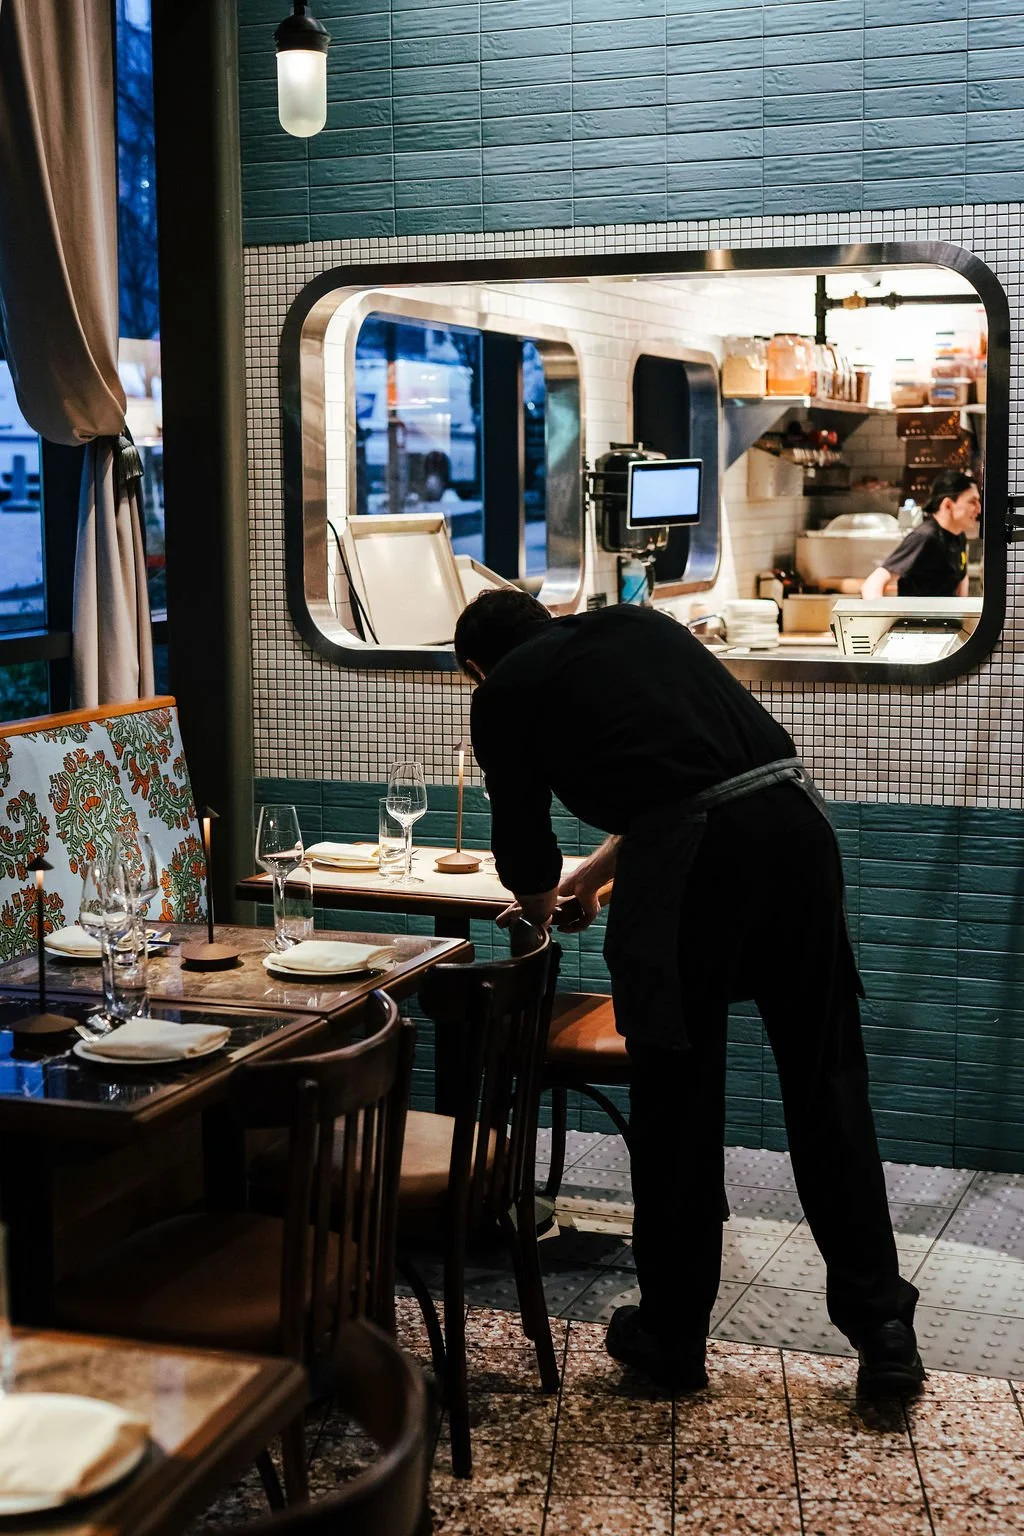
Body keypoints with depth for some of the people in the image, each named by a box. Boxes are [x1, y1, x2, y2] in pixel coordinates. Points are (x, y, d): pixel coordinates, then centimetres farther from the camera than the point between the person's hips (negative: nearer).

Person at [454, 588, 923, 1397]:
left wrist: (540, 899, 42)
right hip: (793, 813, 5)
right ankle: (884, 1332, 15)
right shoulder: (640, 623, 30)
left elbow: (522, 838, 19)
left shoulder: (505, 691, 16)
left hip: (687, 849, -5)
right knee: (826, 1080, 11)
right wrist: (597, 871, 49)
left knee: (678, 1098, 9)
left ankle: (673, 1336, 22)